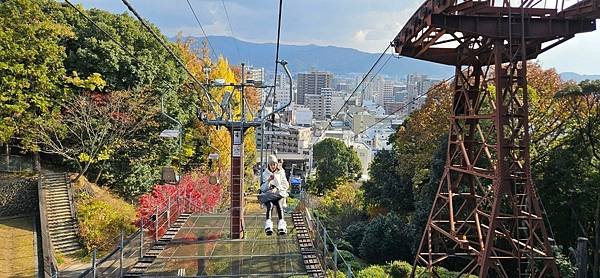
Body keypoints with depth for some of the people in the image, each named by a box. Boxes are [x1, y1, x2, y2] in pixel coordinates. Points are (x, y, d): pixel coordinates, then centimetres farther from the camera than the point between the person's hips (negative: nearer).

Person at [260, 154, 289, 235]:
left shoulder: (281, 172, 15)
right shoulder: (265, 173, 14)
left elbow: (286, 185, 10)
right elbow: (264, 187, 6)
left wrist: (277, 188, -6)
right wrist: (269, 180, -12)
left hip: (279, 193, 0)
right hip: (268, 193, 0)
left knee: (279, 205, -35)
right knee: (270, 205, -35)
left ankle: (281, 225, -51)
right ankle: (268, 224, -54)